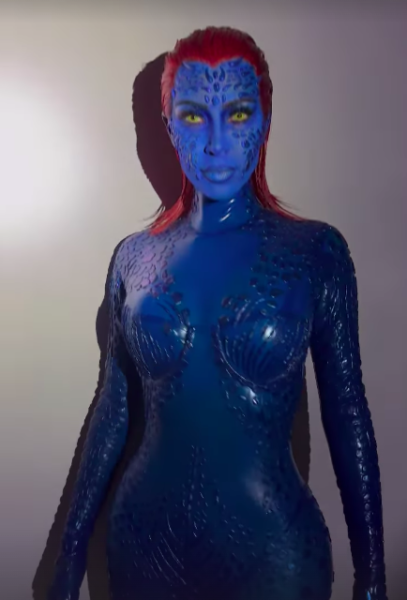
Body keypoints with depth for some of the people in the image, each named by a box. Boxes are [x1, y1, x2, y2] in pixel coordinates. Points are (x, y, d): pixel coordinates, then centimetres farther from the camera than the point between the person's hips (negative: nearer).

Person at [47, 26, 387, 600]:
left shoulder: (315, 251, -8)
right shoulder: (135, 256, -2)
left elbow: (347, 417, -5)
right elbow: (112, 413, 4)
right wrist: (71, 550, 8)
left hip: (272, 548, -2)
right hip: (144, 540, 3)